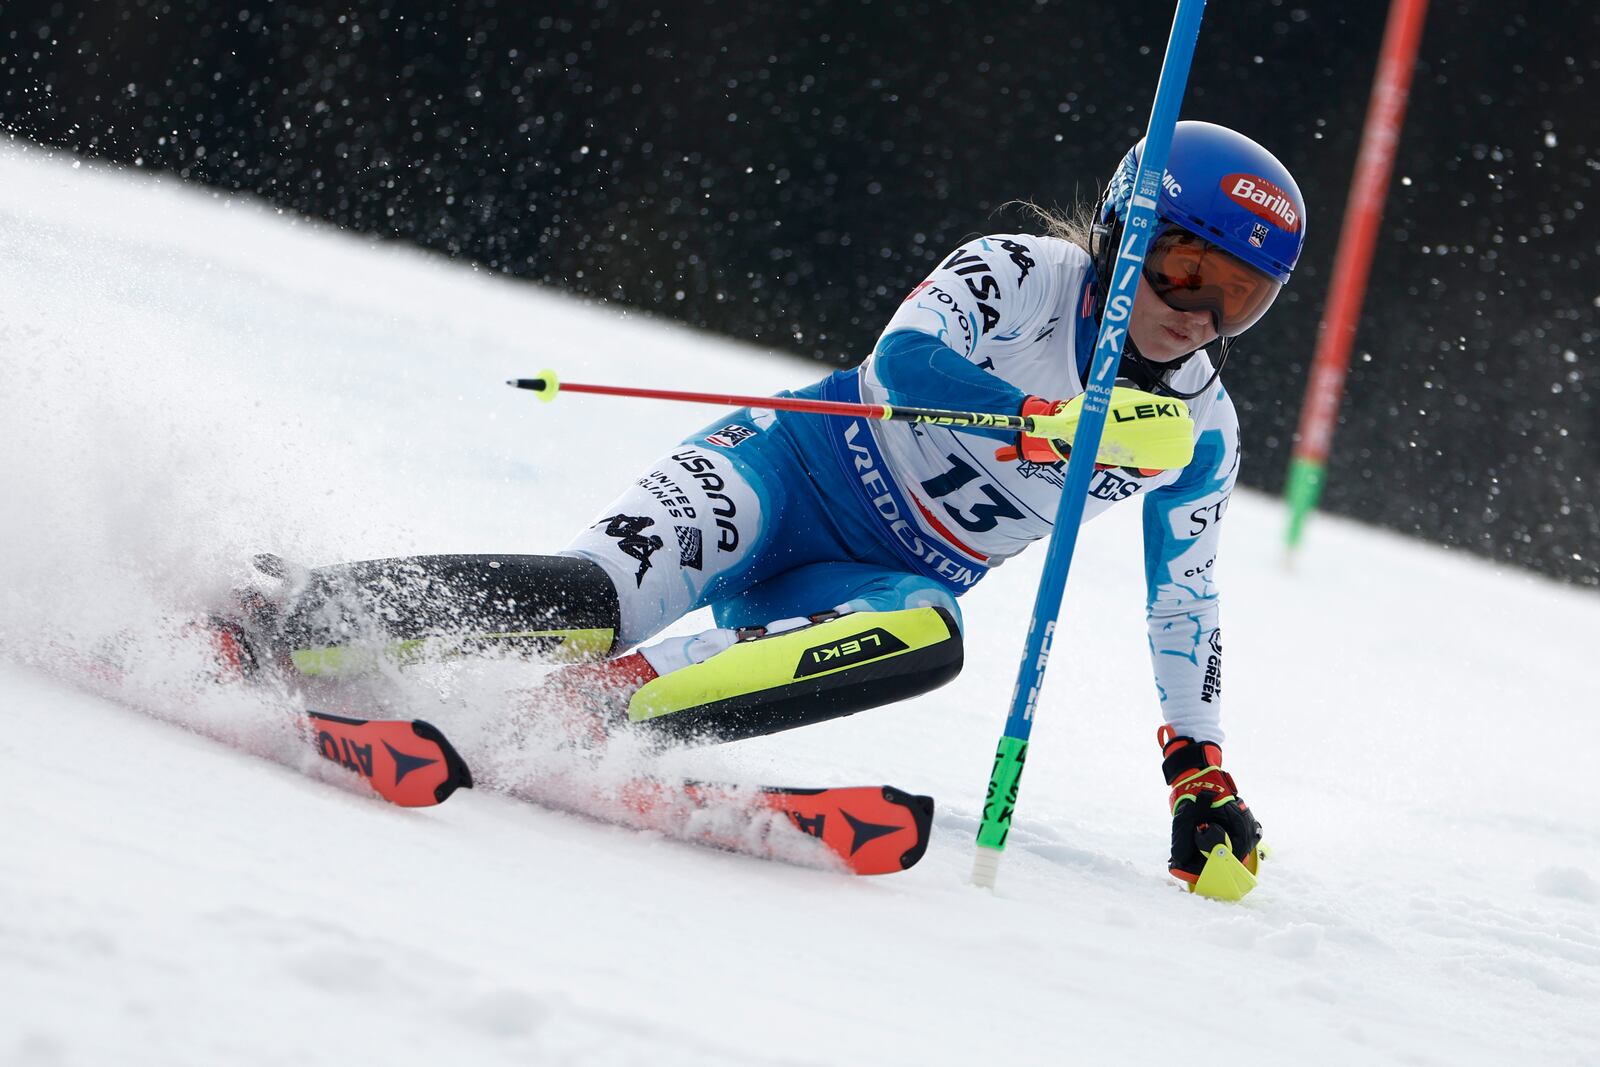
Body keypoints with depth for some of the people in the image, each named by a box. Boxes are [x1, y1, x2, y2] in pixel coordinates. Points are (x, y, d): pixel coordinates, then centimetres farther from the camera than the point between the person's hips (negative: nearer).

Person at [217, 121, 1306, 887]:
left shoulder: (1202, 435, 5)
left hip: (878, 588, 4)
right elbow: (906, 358, -26)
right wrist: (1051, 424, -40)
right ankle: (254, 631, -23)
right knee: (599, 596, -31)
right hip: (793, 468, -4)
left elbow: (1186, 606, 16)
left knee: (930, 641, -34)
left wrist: (1203, 772, 12)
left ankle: (578, 708, -42)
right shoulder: (1023, 273, -9)